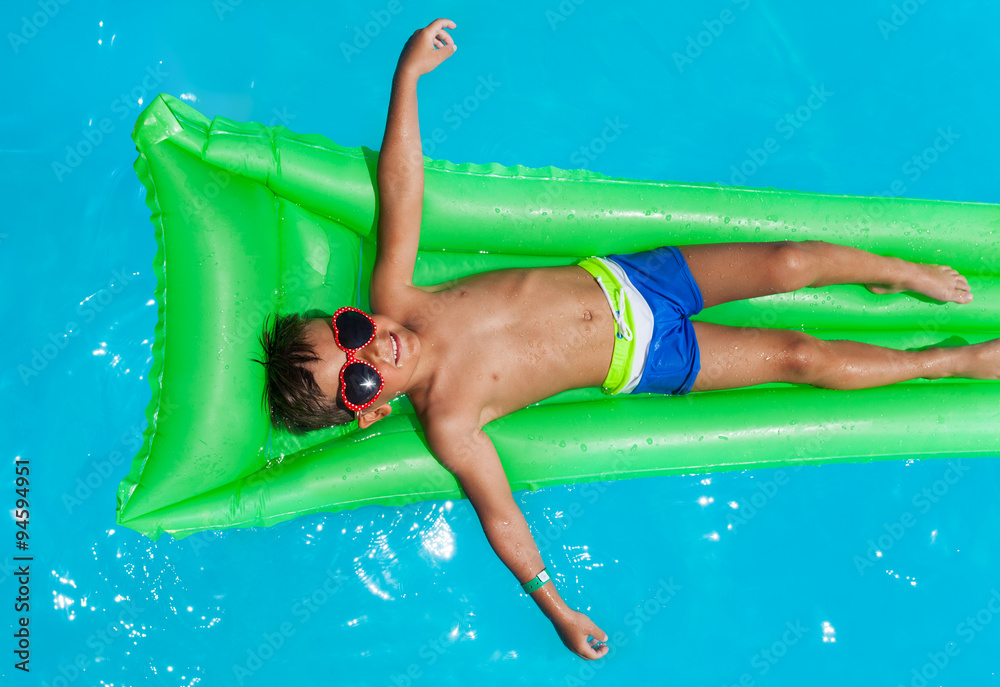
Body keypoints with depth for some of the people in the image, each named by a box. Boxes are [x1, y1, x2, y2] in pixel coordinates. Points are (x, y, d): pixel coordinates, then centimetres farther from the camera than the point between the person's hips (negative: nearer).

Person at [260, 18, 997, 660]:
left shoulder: (394, 300, -14)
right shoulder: (446, 422, -21)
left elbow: (399, 187, -12)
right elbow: (498, 510, -17)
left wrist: (408, 74, -15)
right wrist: (553, 605, -20)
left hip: (616, 279, 3)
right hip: (643, 361, -3)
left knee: (791, 262, -6)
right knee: (803, 356, -4)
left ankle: (904, 272, 28)